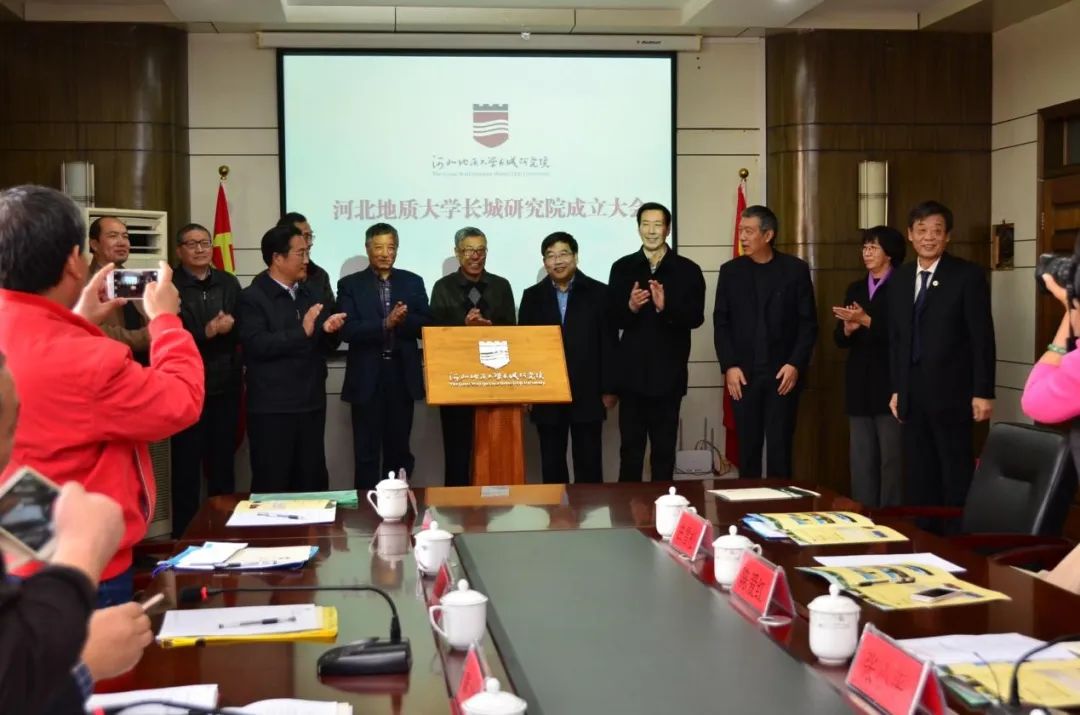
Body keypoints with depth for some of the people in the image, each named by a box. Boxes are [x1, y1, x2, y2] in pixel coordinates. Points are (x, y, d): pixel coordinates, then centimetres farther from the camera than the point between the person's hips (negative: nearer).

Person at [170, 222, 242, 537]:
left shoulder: (229, 283, 10)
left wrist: (229, 327, -14)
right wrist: (206, 333, -18)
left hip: (225, 387, 5)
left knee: (223, 464, 14)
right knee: (186, 467, 3)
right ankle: (184, 534, 12)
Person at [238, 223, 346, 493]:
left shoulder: (310, 294, 14)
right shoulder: (252, 298, -6)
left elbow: (326, 346, 14)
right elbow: (257, 345, -18)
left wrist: (329, 331, -8)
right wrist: (302, 332, -21)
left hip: (311, 404, 6)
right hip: (272, 409, -6)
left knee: (312, 482, 11)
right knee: (272, 485, 1)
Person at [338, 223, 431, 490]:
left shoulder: (413, 282, 8)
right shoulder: (350, 285, 1)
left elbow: (426, 326, 2)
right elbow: (348, 330, -10)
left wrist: (403, 319, -18)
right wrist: (385, 323, -23)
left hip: (403, 376, 2)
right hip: (367, 378, -2)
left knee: (399, 449, 11)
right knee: (366, 452, 3)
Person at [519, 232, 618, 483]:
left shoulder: (599, 293, 1)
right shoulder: (532, 296, 7)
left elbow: (609, 344, 0)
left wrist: (610, 388, -3)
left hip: (587, 394, -2)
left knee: (589, 463, 3)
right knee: (551, 463, 8)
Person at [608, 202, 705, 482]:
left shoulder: (688, 270, 1)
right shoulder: (622, 267, 5)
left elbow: (696, 317, -7)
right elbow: (612, 319, 1)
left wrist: (666, 307, -24)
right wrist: (630, 307, -20)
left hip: (668, 372, -1)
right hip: (631, 372, 1)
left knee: (665, 447, 8)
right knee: (630, 446, 6)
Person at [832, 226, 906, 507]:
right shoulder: (855, 289, 15)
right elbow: (839, 339, 12)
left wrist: (866, 321, -23)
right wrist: (847, 328, -10)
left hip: (890, 386, -6)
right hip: (859, 386, 7)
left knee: (892, 458, -1)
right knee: (861, 460, 10)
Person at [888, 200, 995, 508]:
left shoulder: (967, 275, -6)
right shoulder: (899, 278, 11)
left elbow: (982, 338, -8)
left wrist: (983, 392, -12)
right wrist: (896, 389, 11)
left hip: (951, 394, -5)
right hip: (912, 396, 5)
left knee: (956, 478, 1)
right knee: (918, 479, 10)